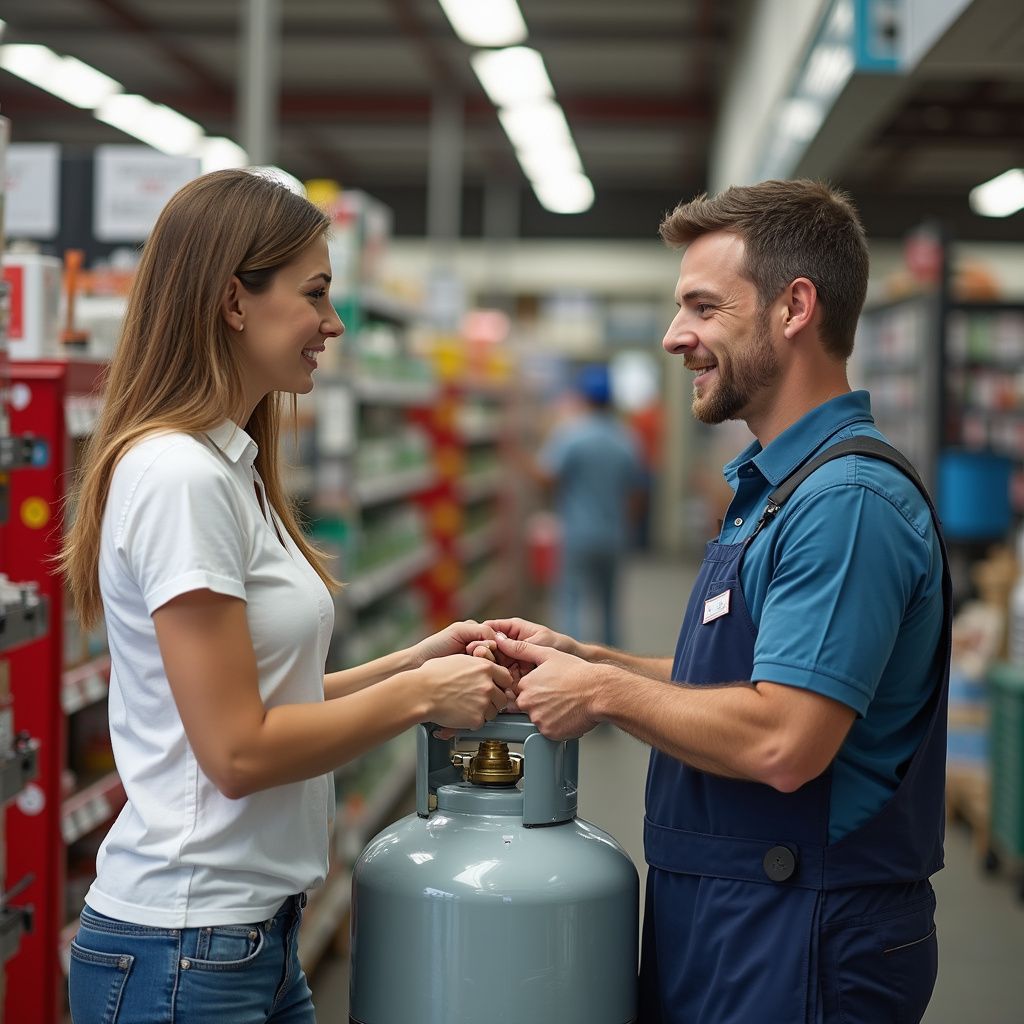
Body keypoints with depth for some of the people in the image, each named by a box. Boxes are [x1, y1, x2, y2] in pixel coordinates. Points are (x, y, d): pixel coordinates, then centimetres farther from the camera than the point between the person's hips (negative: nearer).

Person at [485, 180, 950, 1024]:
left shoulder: (849, 498, -21)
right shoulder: (776, 486, 12)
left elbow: (781, 742, -29)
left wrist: (604, 692, -16)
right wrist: (583, 659, 6)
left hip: (797, 950, -9)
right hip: (729, 920, 9)